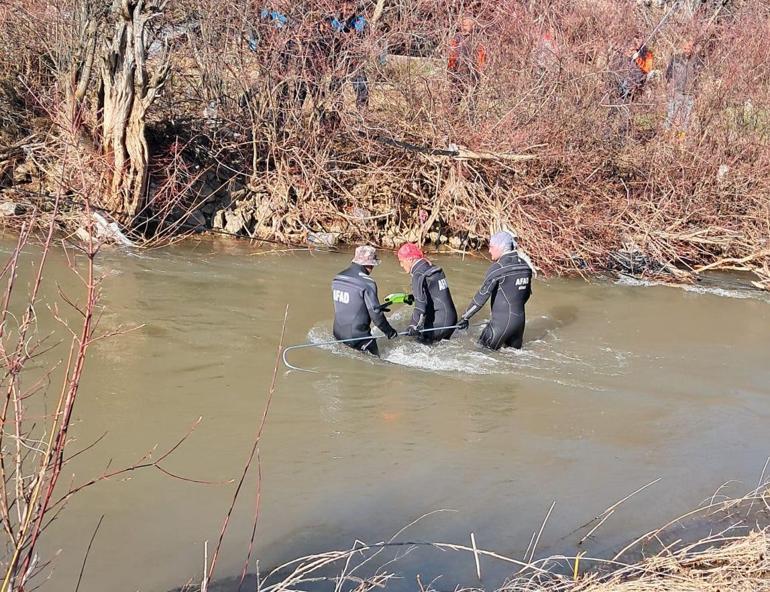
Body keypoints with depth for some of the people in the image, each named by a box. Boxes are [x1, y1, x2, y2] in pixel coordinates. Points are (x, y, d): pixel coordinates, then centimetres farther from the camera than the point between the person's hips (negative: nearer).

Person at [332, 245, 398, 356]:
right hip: (359, 337, -7)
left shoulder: (337, 279, 4)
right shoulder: (367, 283, -18)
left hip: (338, 335, 7)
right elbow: (375, 313, -16)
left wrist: (378, 307, 21)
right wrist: (389, 331, -1)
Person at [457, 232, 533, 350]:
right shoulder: (525, 265, 5)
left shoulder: (498, 268, -16)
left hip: (501, 322, -7)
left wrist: (465, 317, -10)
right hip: (520, 319, 7)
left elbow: (482, 296, -16)